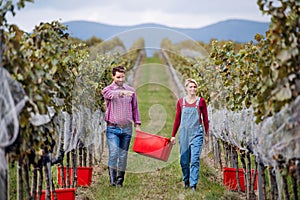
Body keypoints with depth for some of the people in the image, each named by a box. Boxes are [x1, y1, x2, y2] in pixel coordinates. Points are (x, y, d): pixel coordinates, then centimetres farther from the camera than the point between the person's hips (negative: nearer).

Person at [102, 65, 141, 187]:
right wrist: (122, 92, -44)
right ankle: (112, 180, -11)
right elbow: (112, 94, -24)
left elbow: (135, 108, 17)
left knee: (123, 155, 4)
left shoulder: (131, 91, 11)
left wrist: (137, 124, 9)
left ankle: (120, 180, 11)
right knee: (113, 153, -14)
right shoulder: (107, 90, 1)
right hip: (113, 128, -3)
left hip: (127, 128, 3)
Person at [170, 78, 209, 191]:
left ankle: (193, 184, -8)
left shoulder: (201, 101, 1)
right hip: (184, 133, 2)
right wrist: (173, 135, 10)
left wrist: (207, 134, 9)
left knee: (195, 160, -10)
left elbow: (205, 118, 8)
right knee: (184, 160, 6)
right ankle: (186, 182, 24)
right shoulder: (181, 101, 6)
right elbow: (177, 119, 11)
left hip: (197, 133, -2)